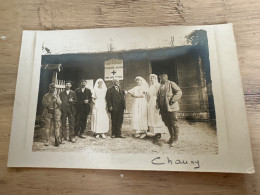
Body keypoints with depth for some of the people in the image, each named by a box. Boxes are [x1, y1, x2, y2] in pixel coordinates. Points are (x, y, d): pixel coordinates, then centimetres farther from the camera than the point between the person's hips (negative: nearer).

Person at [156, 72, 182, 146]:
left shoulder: (171, 84, -1)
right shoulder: (160, 86, 17)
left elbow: (179, 92, -11)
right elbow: (158, 97, 21)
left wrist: (172, 100, -17)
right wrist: (158, 105, 9)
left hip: (171, 107, -6)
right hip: (163, 108, 6)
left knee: (173, 123, -3)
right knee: (167, 123, 12)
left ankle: (175, 137, 6)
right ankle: (172, 137, 24)